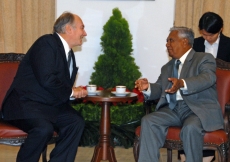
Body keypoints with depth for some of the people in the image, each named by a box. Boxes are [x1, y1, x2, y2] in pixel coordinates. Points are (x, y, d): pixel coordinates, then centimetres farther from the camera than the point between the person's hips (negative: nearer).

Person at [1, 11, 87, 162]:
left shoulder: (68, 52, 14)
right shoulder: (47, 43, -14)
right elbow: (46, 79, -24)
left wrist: (75, 91, 0)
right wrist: (70, 92, -9)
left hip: (50, 105, 9)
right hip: (25, 103, -9)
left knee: (76, 122, -14)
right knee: (44, 128, -33)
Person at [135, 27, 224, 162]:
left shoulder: (204, 58, 4)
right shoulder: (167, 67, 25)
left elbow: (208, 78, -17)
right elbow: (159, 89, 18)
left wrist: (182, 83, -35)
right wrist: (148, 87, -8)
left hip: (199, 109, -5)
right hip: (173, 109, 6)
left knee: (190, 128, -36)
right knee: (148, 121, -20)